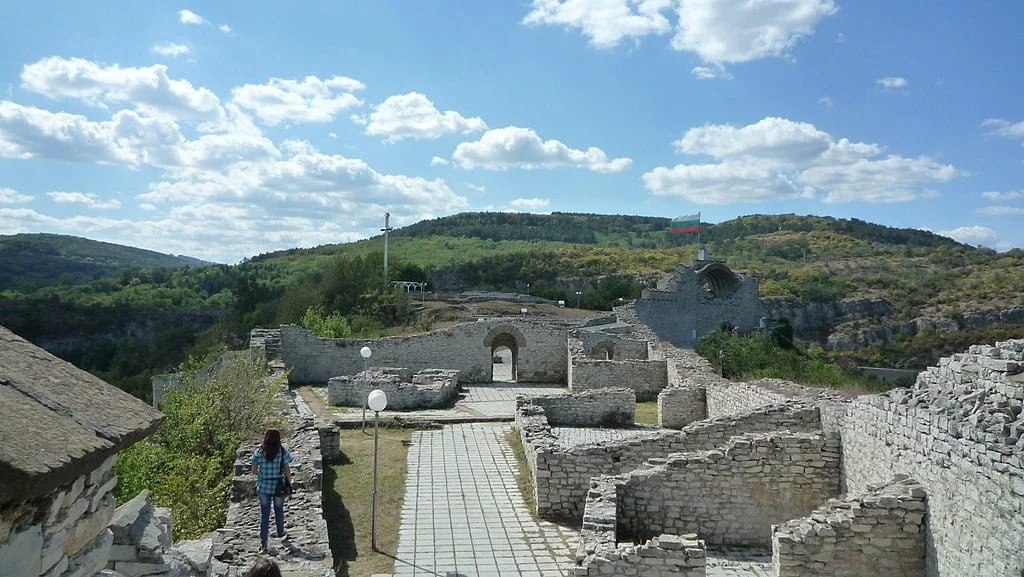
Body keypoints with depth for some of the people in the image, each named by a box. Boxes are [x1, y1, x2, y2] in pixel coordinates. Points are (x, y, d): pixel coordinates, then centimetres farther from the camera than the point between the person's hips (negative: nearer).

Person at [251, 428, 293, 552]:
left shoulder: (259, 452, -8)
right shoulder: (283, 452, -12)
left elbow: (254, 471, -3)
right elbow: (287, 471, -9)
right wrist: (289, 484, 5)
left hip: (263, 487, 1)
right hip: (279, 487, 0)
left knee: (264, 514, 9)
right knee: (279, 511, 21)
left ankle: (263, 543, 8)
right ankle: (280, 533, 41)